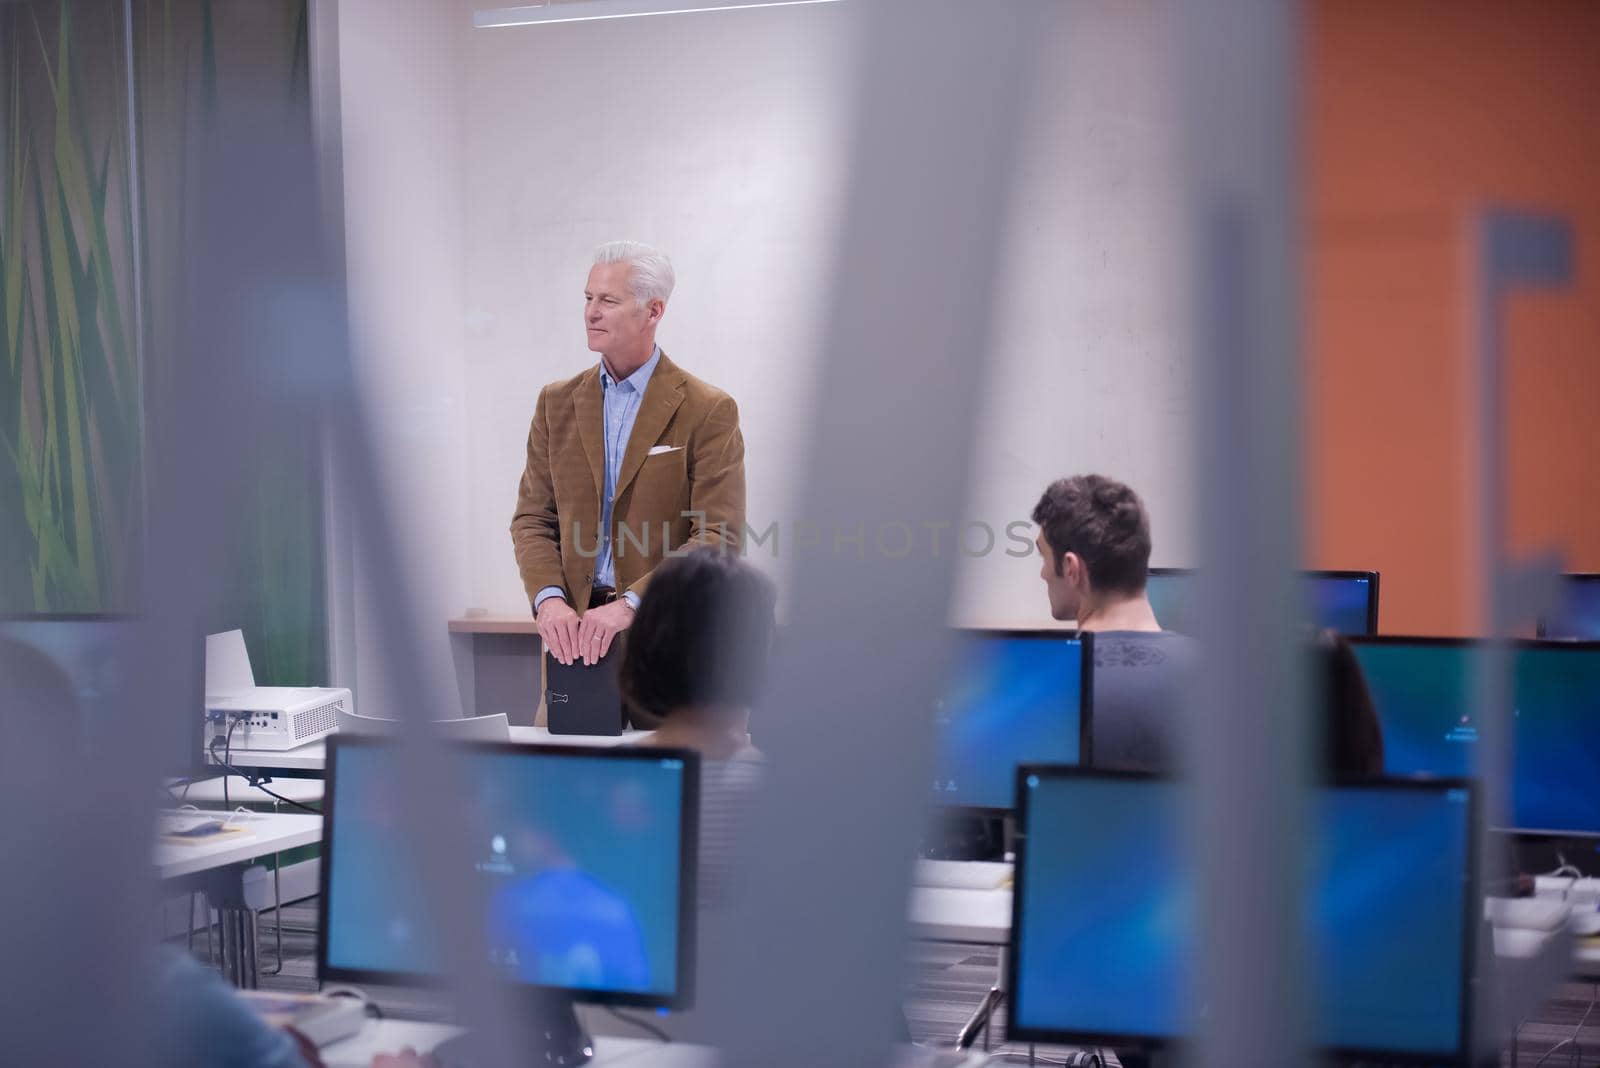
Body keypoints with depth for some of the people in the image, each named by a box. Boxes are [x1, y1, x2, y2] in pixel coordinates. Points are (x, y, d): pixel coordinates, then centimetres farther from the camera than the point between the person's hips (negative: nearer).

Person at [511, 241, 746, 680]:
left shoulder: (708, 411, -5)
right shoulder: (558, 402, 10)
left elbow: (717, 538, -10)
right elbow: (533, 518, 9)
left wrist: (631, 604, -20)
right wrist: (548, 599, -9)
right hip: (573, 627, 3)